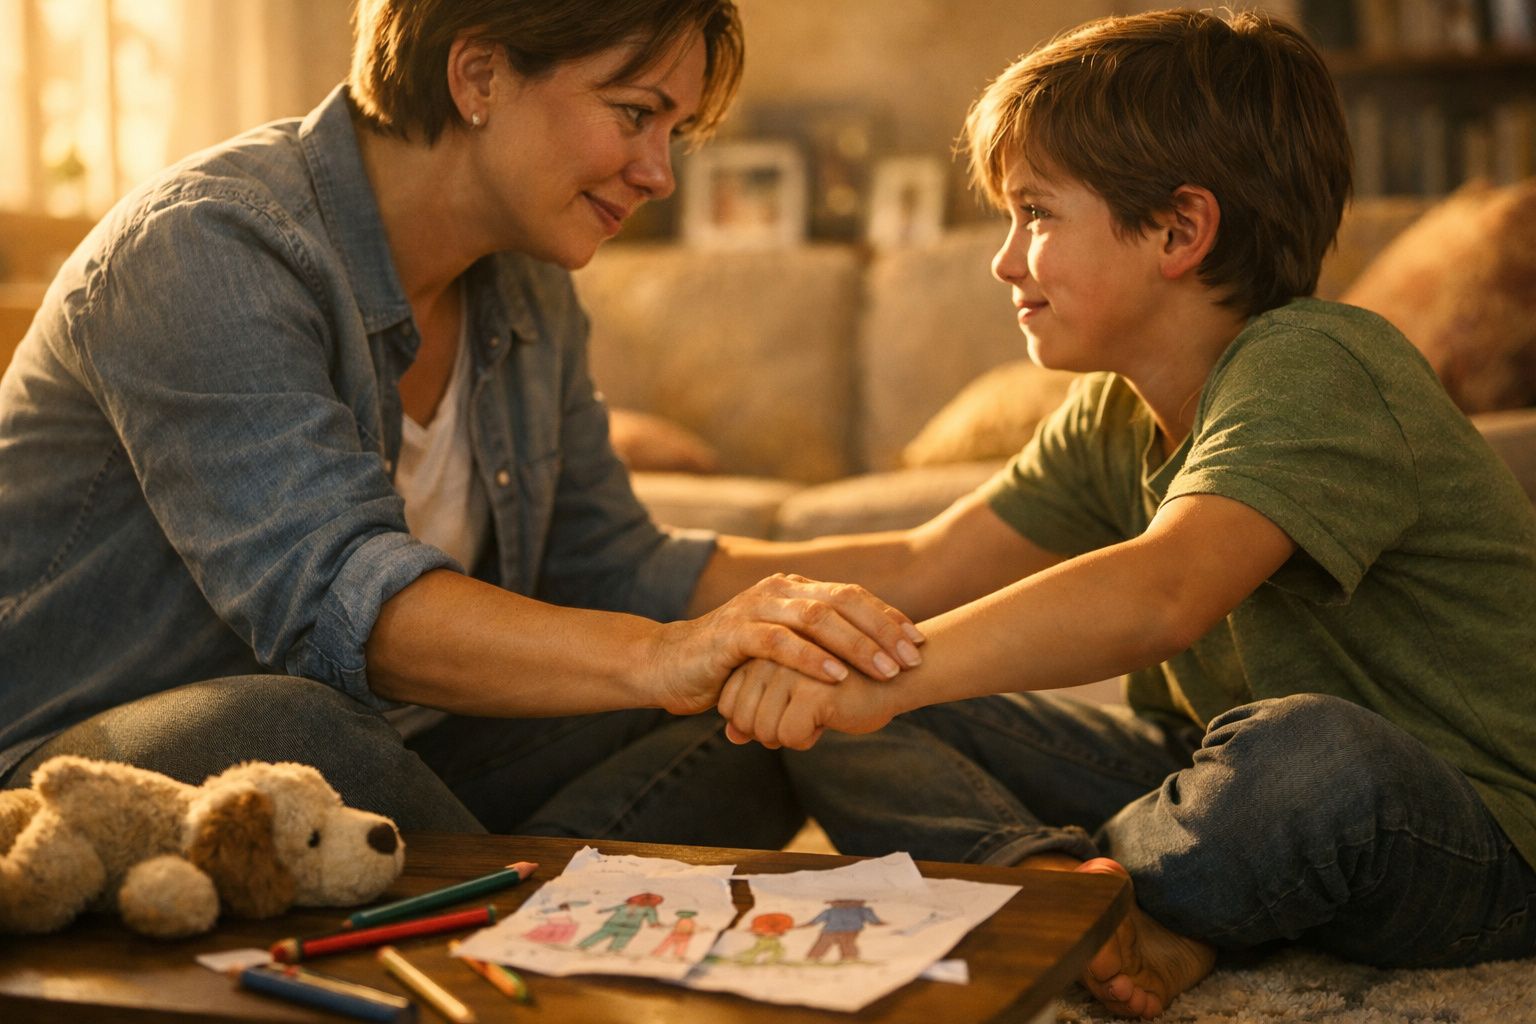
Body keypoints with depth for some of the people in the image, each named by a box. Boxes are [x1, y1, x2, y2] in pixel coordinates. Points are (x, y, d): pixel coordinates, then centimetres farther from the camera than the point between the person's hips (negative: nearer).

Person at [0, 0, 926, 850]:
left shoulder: (529, 295, 8)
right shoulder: (208, 251, -20)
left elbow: (605, 569, 10)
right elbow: (324, 595, -34)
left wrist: (846, 604, -4)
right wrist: (658, 658, -45)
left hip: (380, 756, 7)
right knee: (281, 731, -41)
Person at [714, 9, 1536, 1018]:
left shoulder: (1316, 367, -22)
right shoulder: (1114, 418, 5)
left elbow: (1159, 594, -40)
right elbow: (921, 571, 9)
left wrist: (883, 677, -49)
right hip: (1230, 772, 7)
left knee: (1311, 753, -44)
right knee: (841, 732, -2)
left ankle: (1060, 883, -15)